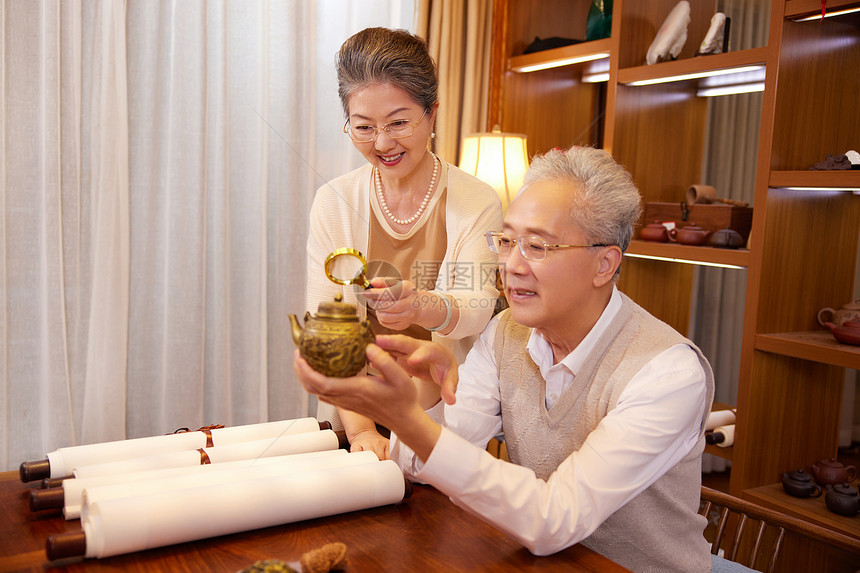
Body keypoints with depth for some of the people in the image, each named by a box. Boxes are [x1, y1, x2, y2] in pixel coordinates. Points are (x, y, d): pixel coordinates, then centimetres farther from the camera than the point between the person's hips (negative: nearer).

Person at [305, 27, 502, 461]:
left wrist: (421, 307, -37)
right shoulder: (334, 202, 1)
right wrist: (359, 427, -19)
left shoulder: (478, 203, -2)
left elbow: (476, 310, -15)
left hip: (443, 421, -1)